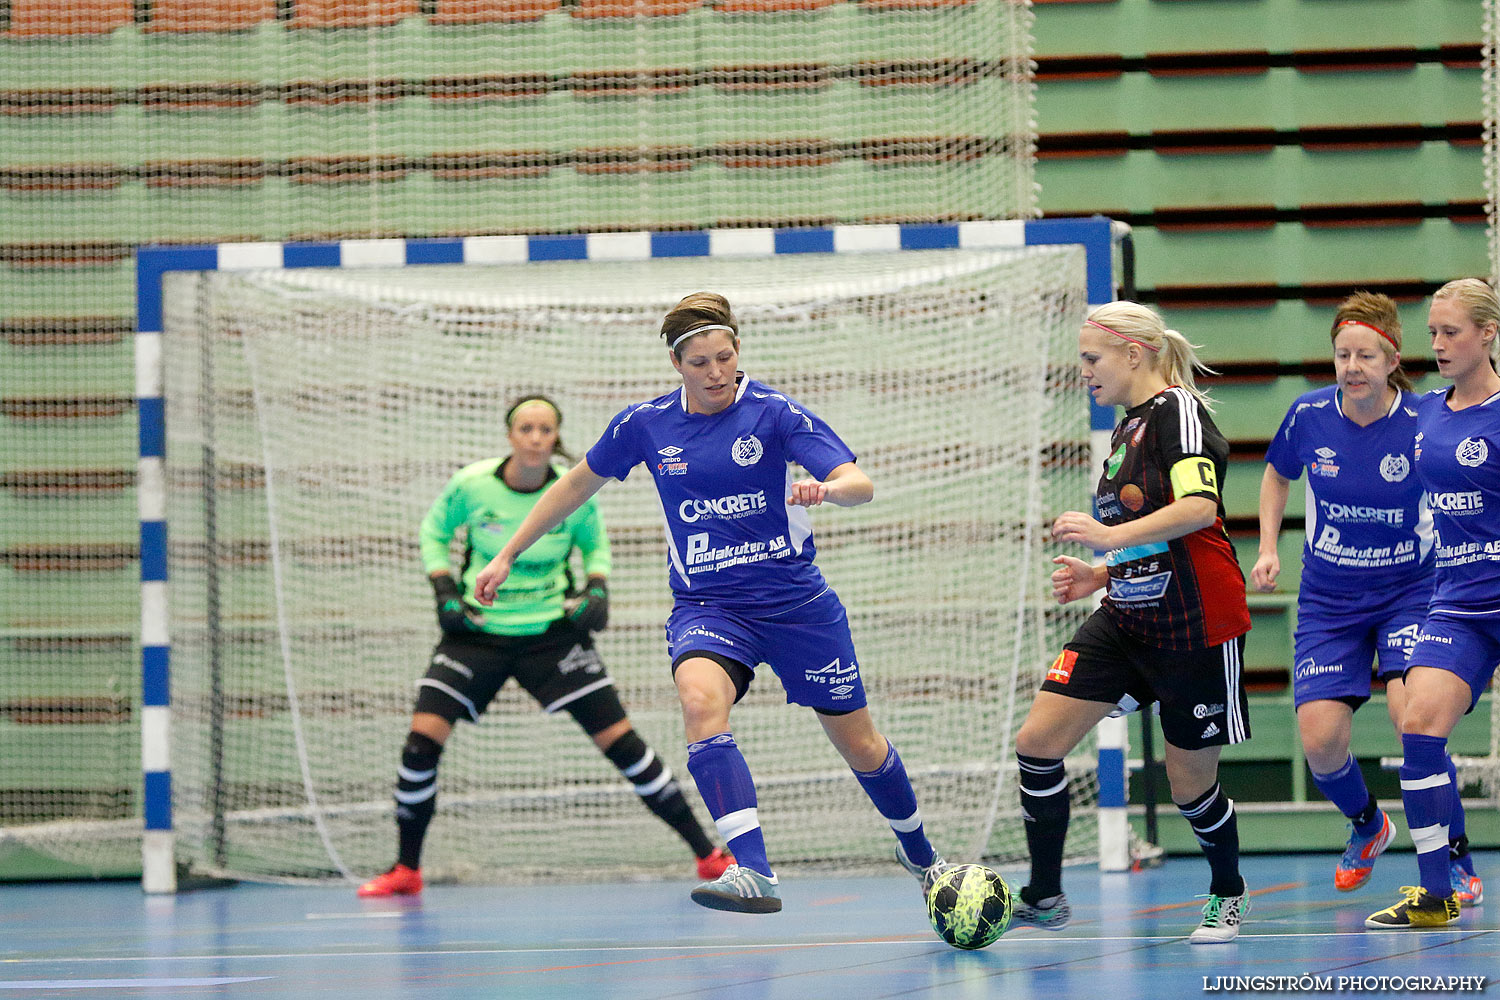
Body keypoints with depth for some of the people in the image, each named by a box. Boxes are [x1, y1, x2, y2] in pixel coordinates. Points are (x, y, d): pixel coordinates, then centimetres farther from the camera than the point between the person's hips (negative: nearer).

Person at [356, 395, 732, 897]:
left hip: (552, 631, 0)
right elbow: (433, 531, 7)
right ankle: (405, 870, 4)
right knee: (422, 738, -14)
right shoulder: (471, 485, -12)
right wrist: (445, 593, -5)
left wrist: (597, 591, -6)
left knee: (620, 739, -5)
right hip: (478, 631, 0)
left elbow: (595, 544, 11)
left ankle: (706, 853, 4)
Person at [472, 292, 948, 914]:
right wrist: (508, 555, 17)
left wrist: (828, 488, -40)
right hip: (705, 604, 1)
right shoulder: (645, 425, -1)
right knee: (700, 698, -33)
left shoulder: (775, 413, -9)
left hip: (795, 600, -1)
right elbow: (578, 484, 15)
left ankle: (917, 852, 40)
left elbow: (859, 484, -16)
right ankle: (753, 874, -42)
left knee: (859, 745, 8)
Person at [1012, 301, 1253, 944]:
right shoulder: (1127, 429, 15)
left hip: (1196, 626, -8)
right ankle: (1044, 899, 6)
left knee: (1191, 783, 3)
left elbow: (1198, 508, -27)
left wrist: (1112, 536, -33)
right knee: (1037, 741, -4)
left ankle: (1227, 897, 31)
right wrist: (1098, 575, 10)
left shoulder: (1178, 408, -12)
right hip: (1127, 621, 8)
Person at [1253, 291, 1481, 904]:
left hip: (1409, 590, -3)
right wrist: (1268, 548, 3)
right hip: (1328, 601, 3)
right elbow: (1278, 473, 13)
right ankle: (1367, 825, 26)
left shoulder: (1423, 425, -16)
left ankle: (1457, 860, -6)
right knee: (1319, 741, -8)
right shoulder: (1309, 415, -8)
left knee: (1412, 716, -24)